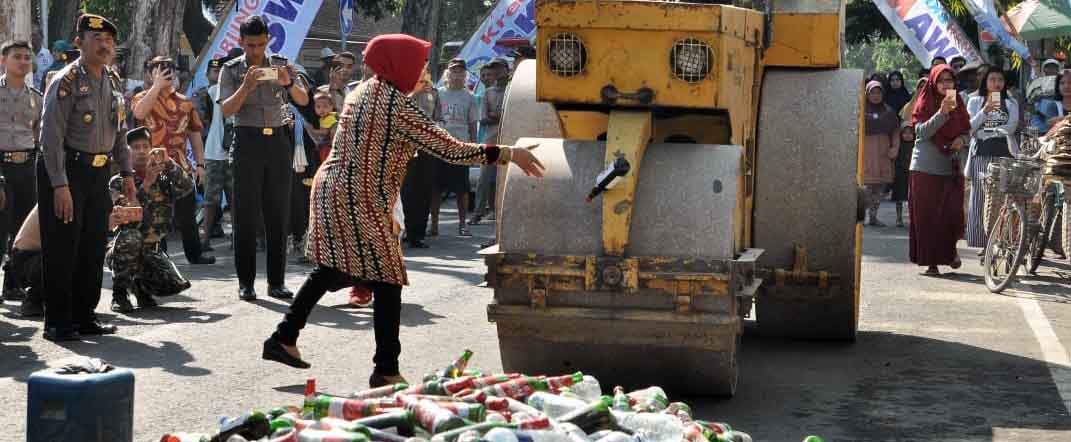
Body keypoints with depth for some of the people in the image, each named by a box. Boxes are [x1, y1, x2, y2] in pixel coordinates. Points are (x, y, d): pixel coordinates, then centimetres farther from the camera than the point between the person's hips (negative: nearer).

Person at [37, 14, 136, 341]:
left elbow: (118, 131, 20)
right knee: (62, 249, -3)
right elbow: (51, 136, -18)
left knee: (94, 247, 11)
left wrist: (127, 172, 15)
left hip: (98, 172, 7)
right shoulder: (66, 82, -14)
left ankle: (84, 316, 22)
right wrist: (60, 185, -23)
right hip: (66, 171, -7)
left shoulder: (113, 81, 9)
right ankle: (57, 323, 5)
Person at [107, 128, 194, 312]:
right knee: (130, 236, -37)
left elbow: (187, 187, -14)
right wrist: (147, 183, -27)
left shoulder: (163, 179, 7)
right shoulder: (119, 181, -2)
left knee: (175, 285, -21)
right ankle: (119, 294, -18)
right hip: (124, 251, -2)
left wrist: (168, 162, -26)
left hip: (152, 251, 3)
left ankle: (141, 286, 13)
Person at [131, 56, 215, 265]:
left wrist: (200, 163, 7)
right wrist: (157, 85, -18)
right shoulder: (143, 97, 4)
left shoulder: (185, 103, 14)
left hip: (181, 167, 3)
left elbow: (195, 133, 15)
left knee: (187, 213, 6)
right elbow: (139, 112, -21)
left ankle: (194, 254, 15)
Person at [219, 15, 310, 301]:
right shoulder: (231, 70, 3)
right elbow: (226, 110, -9)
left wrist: (289, 83, -21)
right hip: (248, 141, -2)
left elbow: (304, 100, -1)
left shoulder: (280, 67, 10)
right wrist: (246, 87, -24)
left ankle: (277, 282, 6)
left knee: (279, 214, 2)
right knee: (246, 215, -2)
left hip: (278, 141, 2)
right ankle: (245, 283, 0)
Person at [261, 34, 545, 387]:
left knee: (330, 270, 20)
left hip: (331, 191, 9)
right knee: (388, 283, -3)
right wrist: (509, 154, -15)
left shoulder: (362, 92, 10)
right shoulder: (399, 107, -16)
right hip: (360, 203, -9)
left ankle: (283, 338, 24)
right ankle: (386, 370, -2)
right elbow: (450, 150, -18)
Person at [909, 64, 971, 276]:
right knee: (927, 215, -3)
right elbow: (922, 132, -12)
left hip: (951, 168, 3)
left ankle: (949, 250, 19)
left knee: (952, 212, -5)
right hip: (926, 169, -3)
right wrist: (942, 113, -23)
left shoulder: (958, 104, 12)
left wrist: (962, 139, -4)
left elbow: (966, 130, 19)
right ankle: (931, 261, 2)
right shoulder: (925, 104, 1)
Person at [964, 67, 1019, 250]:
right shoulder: (975, 102, 12)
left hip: (1004, 155, 0)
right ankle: (981, 242, -1)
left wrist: (985, 133, -7)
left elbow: (1011, 127, -1)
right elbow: (970, 128, 1)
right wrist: (985, 110, -13)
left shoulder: (1011, 103, 13)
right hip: (981, 156, 0)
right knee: (980, 200, -4)